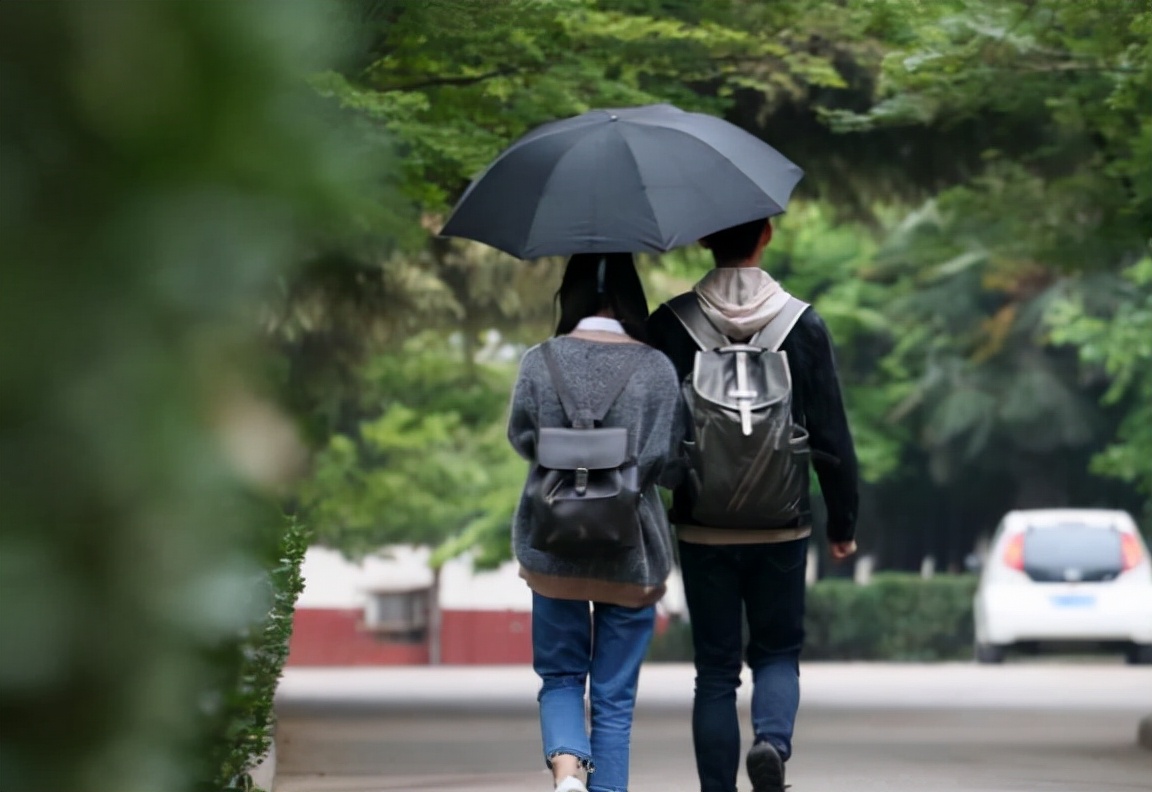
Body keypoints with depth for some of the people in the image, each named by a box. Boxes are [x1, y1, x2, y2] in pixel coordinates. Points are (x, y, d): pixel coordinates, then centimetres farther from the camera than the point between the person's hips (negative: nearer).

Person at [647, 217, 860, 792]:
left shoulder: (669, 325, -5)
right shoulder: (804, 325, -3)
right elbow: (832, 436, -2)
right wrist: (842, 522, 8)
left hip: (702, 526, 0)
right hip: (782, 526, 0)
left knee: (715, 669, 9)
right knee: (778, 651, 15)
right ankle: (773, 740, -12)